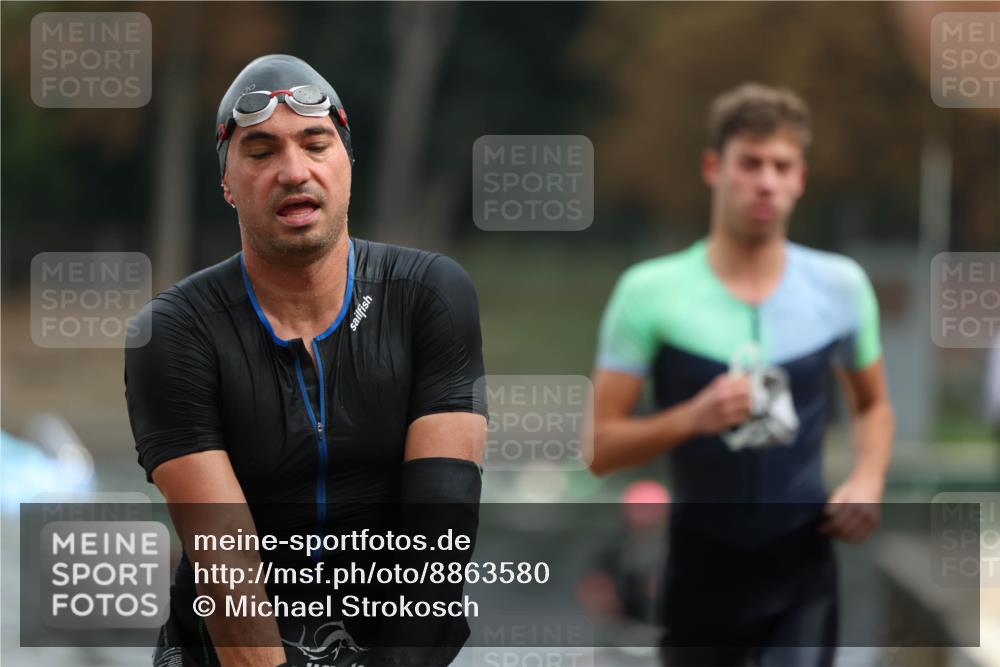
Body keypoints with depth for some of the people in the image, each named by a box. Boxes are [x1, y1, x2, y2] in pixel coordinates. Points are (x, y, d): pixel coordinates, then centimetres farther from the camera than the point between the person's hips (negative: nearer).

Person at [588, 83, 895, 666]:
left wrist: (867, 480, 0)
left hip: (803, 578, 1)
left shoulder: (841, 285, 4)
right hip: (701, 572, 0)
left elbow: (874, 406, 20)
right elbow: (601, 448, -6)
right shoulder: (651, 292, -5)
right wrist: (692, 418, -22)